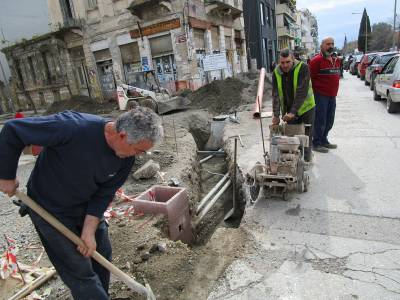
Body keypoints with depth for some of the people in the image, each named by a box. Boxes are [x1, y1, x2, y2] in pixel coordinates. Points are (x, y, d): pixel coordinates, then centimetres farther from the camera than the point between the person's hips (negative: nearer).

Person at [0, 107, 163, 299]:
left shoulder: (126, 157, -18)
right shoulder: (73, 127, -37)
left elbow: (104, 194, -11)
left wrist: (90, 230, -17)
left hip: (86, 207, 5)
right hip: (50, 210, -5)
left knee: (102, 256, 14)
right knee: (80, 271, 1)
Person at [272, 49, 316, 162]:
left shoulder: (303, 68, -18)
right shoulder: (276, 72, -6)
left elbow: (302, 92, -25)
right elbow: (276, 94, -10)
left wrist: (293, 112, -31)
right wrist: (276, 114, -18)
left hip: (305, 108, -3)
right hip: (289, 111, 4)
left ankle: (306, 161, 16)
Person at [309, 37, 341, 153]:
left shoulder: (336, 60, 14)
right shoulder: (316, 60, -12)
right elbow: (310, 78, -15)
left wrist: (334, 91, 19)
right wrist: (315, 91, -11)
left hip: (332, 96, 8)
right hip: (320, 95, -8)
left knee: (329, 121, 14)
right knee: (320, 121, -4)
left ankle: (324, 140, 28)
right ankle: (316, 143, 6)